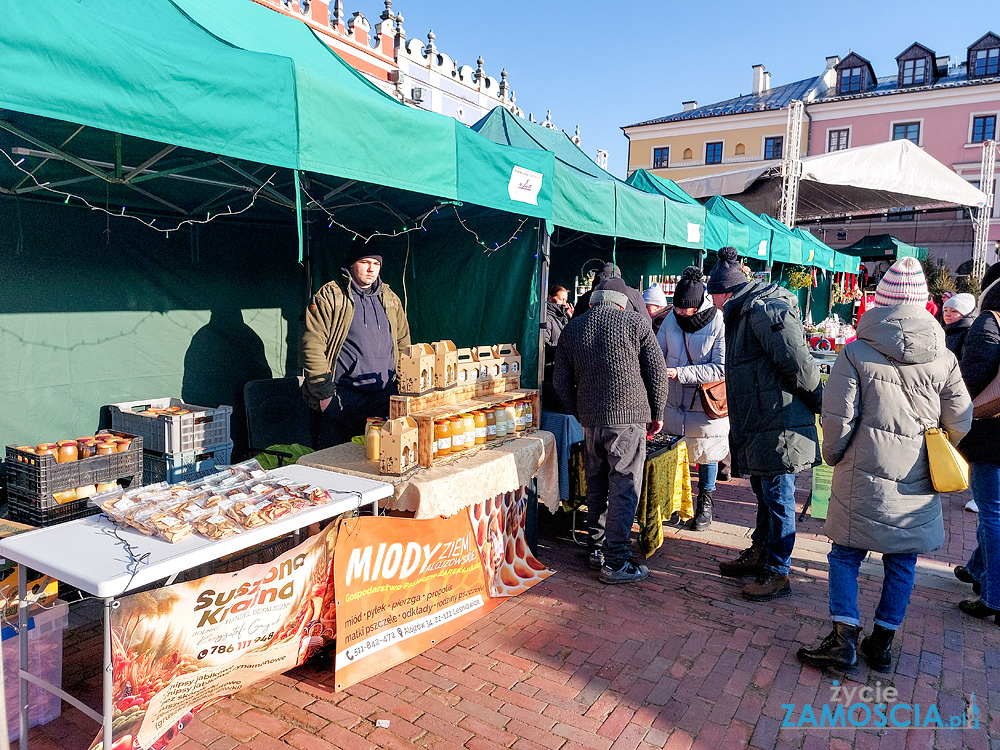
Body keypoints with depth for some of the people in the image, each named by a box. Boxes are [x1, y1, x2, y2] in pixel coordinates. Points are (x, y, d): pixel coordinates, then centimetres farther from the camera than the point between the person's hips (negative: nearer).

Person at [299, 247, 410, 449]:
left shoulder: (390, 299, 15)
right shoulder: (329, 296, 0)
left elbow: (403, 345, 21)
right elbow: (311, 345, -5)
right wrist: (324, 390, -10)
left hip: (386, 397, 4)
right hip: (342, 398, -4)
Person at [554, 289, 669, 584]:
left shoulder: (571, 329, 10)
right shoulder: (635, 322, 0)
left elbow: (562, 382, 11)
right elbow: (658, 373, 0)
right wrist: (657, 414, 10)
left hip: (591, 420, 4)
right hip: (629, 416, -4)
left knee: (596, 485, 17)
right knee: (624, 488, 0)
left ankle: (597, 548, 26)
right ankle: (616, 562, 3)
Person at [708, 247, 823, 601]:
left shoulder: (765, 311, -17)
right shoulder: (745, 314, 17)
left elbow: (799, 364, -20)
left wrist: (819, 402, -10)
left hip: (779, 426, -10)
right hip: (758, 426, 10)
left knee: (778, 499, 0)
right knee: (764, 494, 21)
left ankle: (778, 573, 11)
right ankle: (759, 554, 35)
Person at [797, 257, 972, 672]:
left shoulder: (856, 353, -10)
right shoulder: (943, 358, -1)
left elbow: (837, 416, -10)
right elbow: (960, 423, 5)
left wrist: (834, 455, 7)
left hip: (863, 480, -3)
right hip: (918, 484, 3)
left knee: (846, 555, 9)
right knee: (902, 562, 14)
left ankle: (844, 640, 8)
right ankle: (882, 643, 24)